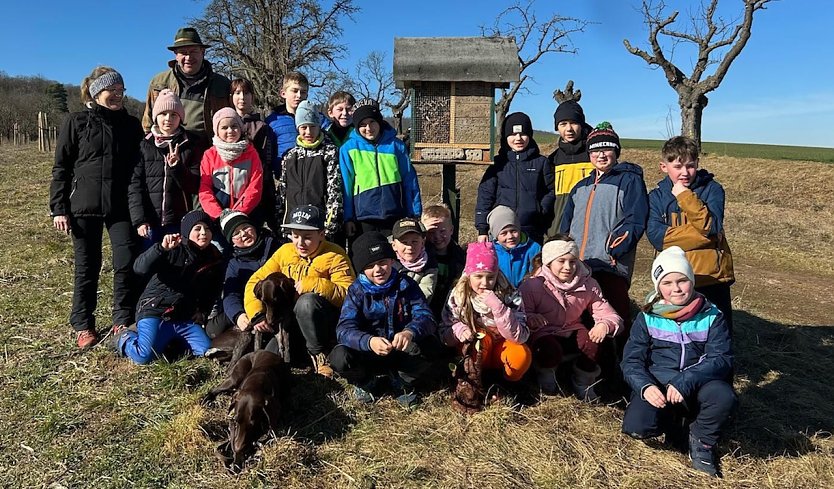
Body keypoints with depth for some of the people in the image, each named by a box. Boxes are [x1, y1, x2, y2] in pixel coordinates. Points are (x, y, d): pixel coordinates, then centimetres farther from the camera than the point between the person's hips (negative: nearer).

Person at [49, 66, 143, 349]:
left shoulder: (131, 125, 9)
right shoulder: (76, 122, 3)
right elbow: (61, 168, 2)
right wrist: (58, 209, -3)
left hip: (121, 207, 1)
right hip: (84, 207, -1)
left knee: (127, 262, -6)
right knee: (87, 267, 5)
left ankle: (123, 321, 10)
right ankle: (83, 326, 19)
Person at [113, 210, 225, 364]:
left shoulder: (216, 261, 6)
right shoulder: (174, 250, -8)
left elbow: (211, 297, 17)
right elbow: (140, 268, -21)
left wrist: (202, 316, 1)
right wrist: (162, 248, -35)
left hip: (186, 320, 5)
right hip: (155, 312, -5)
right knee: (144, 357, -24)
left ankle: (170, 341, 14)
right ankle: (124, 338, 12)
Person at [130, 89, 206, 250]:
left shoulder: (192, 144, 4)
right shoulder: (144, 145, 8)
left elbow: (195, 186, 1)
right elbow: (135, 185, 3)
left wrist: (177, 167, -17)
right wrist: (139, 220, -6)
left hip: (181, 223, -1)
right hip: (150, 224, 1)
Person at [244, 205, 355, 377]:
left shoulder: (334, 256, -10)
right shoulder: (284, 252, 5)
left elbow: (349, 294, -23)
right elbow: (257, 281, 5)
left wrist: (312, 285, -29)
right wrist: (256, 314, -9)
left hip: (325, 322, -4)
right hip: (292, 323, 4)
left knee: (307, 301, -36)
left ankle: (319, 353, -16)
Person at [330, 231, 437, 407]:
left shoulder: (406, 285, -5)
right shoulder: (357, 290, -8)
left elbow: (425, 316, -17)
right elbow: (344, 329, -20)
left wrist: (410, 332, -41)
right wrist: (369, 341, -43)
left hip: (401, 352, 0)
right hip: (368, 352, 0)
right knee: (339, 357, -31)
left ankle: (403, 384, 2)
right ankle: (365, 383, 5)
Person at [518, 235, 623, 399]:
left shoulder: (588, 285, -6)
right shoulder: (533, 285, -14)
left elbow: (611, 316, -7)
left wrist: (605, 325, -32)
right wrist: (529, 318, -44)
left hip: (572, 333, 3)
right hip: (543, 336, -3)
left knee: (594, 340, -30)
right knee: (551, 349, -37)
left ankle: (583, 383, 0)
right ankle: (546, 374, 1)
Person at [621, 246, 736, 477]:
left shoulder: (711, 316, 0)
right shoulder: (648, 318, 0)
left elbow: (721, 359, -10)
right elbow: (632, 360, -3)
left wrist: (685, 381, -25)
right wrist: (645, 386, -25)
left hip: (697, 385, 0)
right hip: (656, 386, 0)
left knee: (724, 396, -34)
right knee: (637, 427, -28)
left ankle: (702, 441, -1)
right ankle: (670, 421, 11)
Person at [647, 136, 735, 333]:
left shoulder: (712, 189, 0)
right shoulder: (656, 197, 3)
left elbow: (711, 226, -16)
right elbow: (656, 237, -12)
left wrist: (685, 196, -18)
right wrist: (701, 234, -14)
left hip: (712, 276, -1)